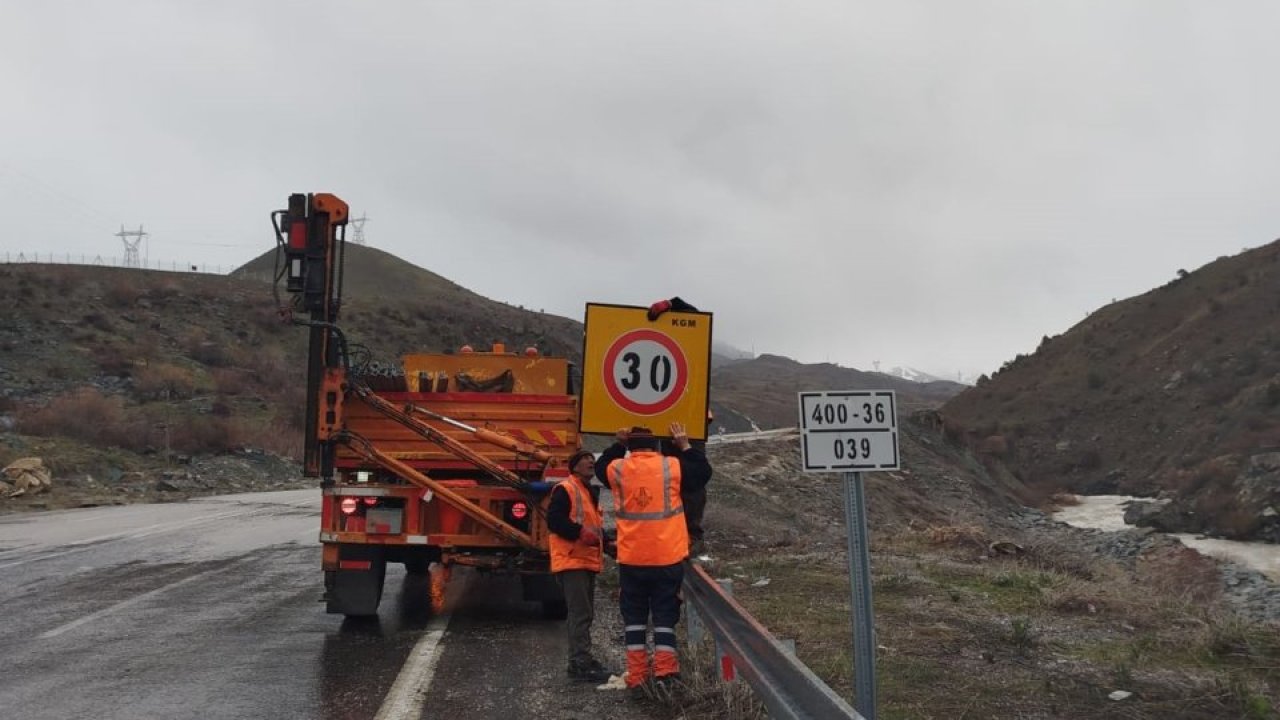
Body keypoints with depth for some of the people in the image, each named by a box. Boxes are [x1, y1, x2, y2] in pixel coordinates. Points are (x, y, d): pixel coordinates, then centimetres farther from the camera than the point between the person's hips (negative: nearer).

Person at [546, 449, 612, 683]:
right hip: (572, 561, -10)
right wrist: (580, 532, -25)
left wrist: (602, 538, 10)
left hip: (588, 561, 10)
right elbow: (554, 520, -20)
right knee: (580, 613, -11)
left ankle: (581, 661, 20)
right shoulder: (565, 490, -10)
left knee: (584, 614, 13)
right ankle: (581, 663, -9)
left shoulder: (590, 492, 20)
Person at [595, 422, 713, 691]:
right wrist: (685, 446, 18)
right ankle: (664, 670, 1)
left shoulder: (617, 469, -2)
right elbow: (703, 472, 12)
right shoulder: (673, 466, -4)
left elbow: (601, 467, 22)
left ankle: (637, 674, 9)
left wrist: (618, 444, 23)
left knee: (634, 614, 9)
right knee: (665, 613, 7)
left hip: (631, 559, 1)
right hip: (668, 557, -1)